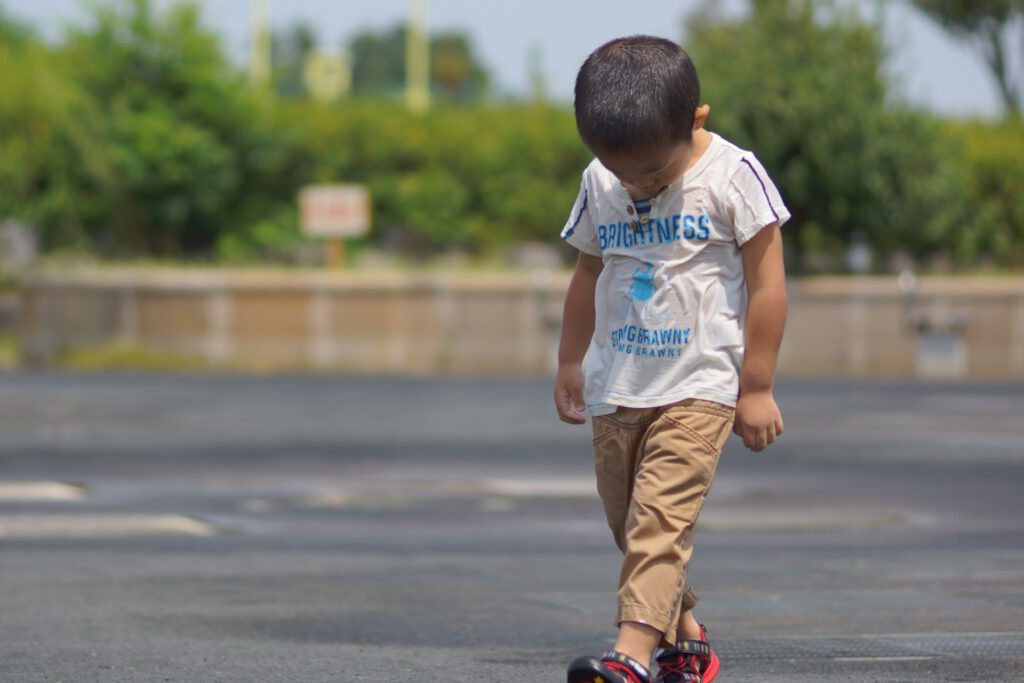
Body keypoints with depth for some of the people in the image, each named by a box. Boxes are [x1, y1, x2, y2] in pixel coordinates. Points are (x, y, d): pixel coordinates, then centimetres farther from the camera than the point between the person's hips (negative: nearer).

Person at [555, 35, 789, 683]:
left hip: (699, 386, -6)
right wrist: (570, 365, 23)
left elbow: (767, 285, -7)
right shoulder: (600, 185, 5)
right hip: (617, 387, 6)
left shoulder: (733, 178, -9)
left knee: (661, 514, -19)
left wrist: (756, 388, -7)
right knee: (628, 519, 9)